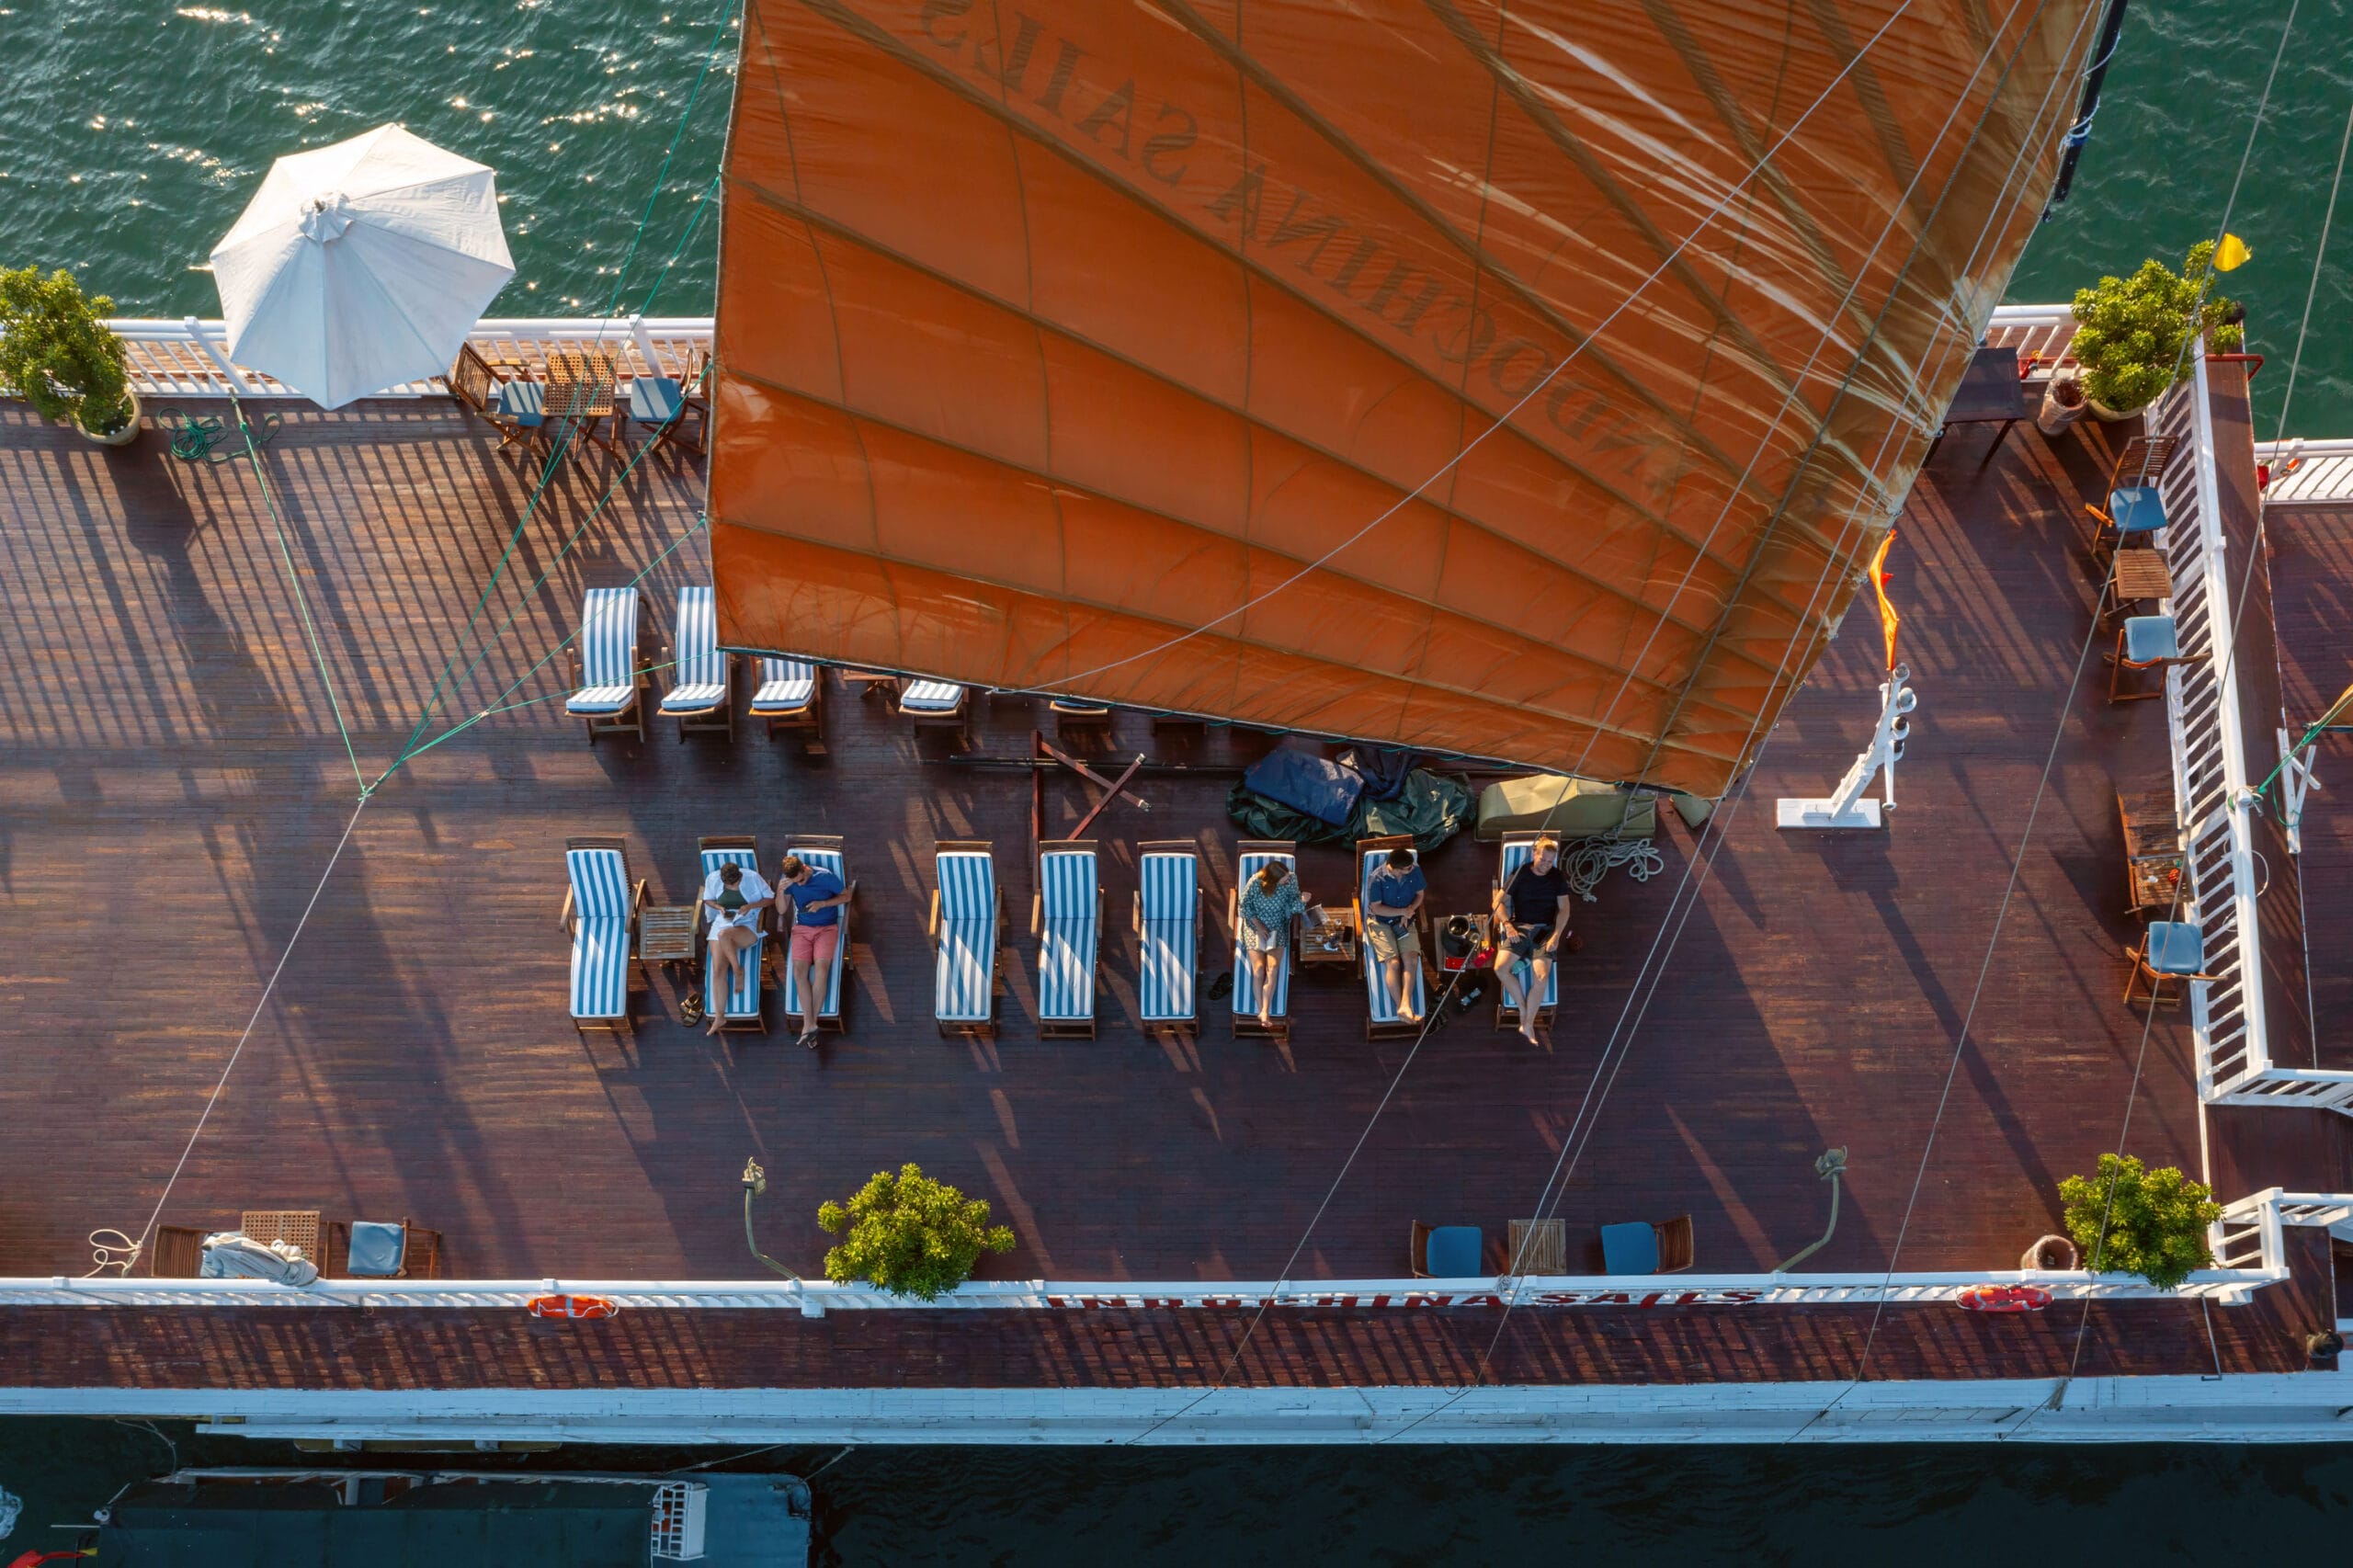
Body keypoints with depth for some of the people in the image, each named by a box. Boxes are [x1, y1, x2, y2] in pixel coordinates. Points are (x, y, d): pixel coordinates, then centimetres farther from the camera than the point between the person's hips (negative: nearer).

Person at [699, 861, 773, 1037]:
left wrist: (751, 906, -17)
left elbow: (771, 898, 0)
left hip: (747, 925, -3)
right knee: (718, 969, -15)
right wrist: (719, 908, -7)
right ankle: (719, 1017, -6)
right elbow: (708, 899, 15)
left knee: (724, 934, -38)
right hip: (723, 922, 3)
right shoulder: (713, 879, -1)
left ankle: (738, 971, -15)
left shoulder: (752, 878, -9)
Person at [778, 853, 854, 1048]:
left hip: (827, 928, -3)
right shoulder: (788, 880, -1)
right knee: (799, 971, -23)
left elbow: (846, 896, 2)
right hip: (802, 928, 3)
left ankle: (809, 1023, -22)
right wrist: (780, 890, -18)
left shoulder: (825, 877, -11)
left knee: (821, 968, -28)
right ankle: (810, 1025, -25)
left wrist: (822, 903, -13)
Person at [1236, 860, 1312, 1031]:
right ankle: (1262, 1012, -6)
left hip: (1277, 929, 2)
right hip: (1255, 928, -1)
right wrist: (1259, 926, -15)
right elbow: (1245, 905, -10)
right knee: (1259, 970, -12)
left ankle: (1265, 1012, -16)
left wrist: (1302, 900, -32)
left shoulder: (1290, 881, -17)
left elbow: (1294, 903, -9)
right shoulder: (1255, 883, -23)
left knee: (1273, 969, -14)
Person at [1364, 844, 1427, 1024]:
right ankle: (1403, 1009, -21)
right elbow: (1376, 908, -14)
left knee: (1411, 959, -21)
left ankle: (1405, 1007, -29)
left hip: (1405, 921, 4)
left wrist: (1409, 912, -10)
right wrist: (1402, 911, -17)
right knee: (1393, 962, -22)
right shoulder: (1378, 878, -20)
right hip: (1381, 922, -3)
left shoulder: (1415, 871, -8)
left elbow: (1420, 894, 7)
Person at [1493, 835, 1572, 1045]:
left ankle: (1527, 1025, -16)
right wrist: (1508, 924, -11)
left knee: (1541, 976, -25)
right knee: (1502, 967, -26)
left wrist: (1556, 936, -11)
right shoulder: (1520, 874, 5)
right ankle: (1524, 1011, -9)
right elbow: (1498, 901, 5)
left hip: (1545, 930, 0)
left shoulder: (1557, 877, 7)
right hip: (1520, 928, 0)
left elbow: (1564, 909, 4)